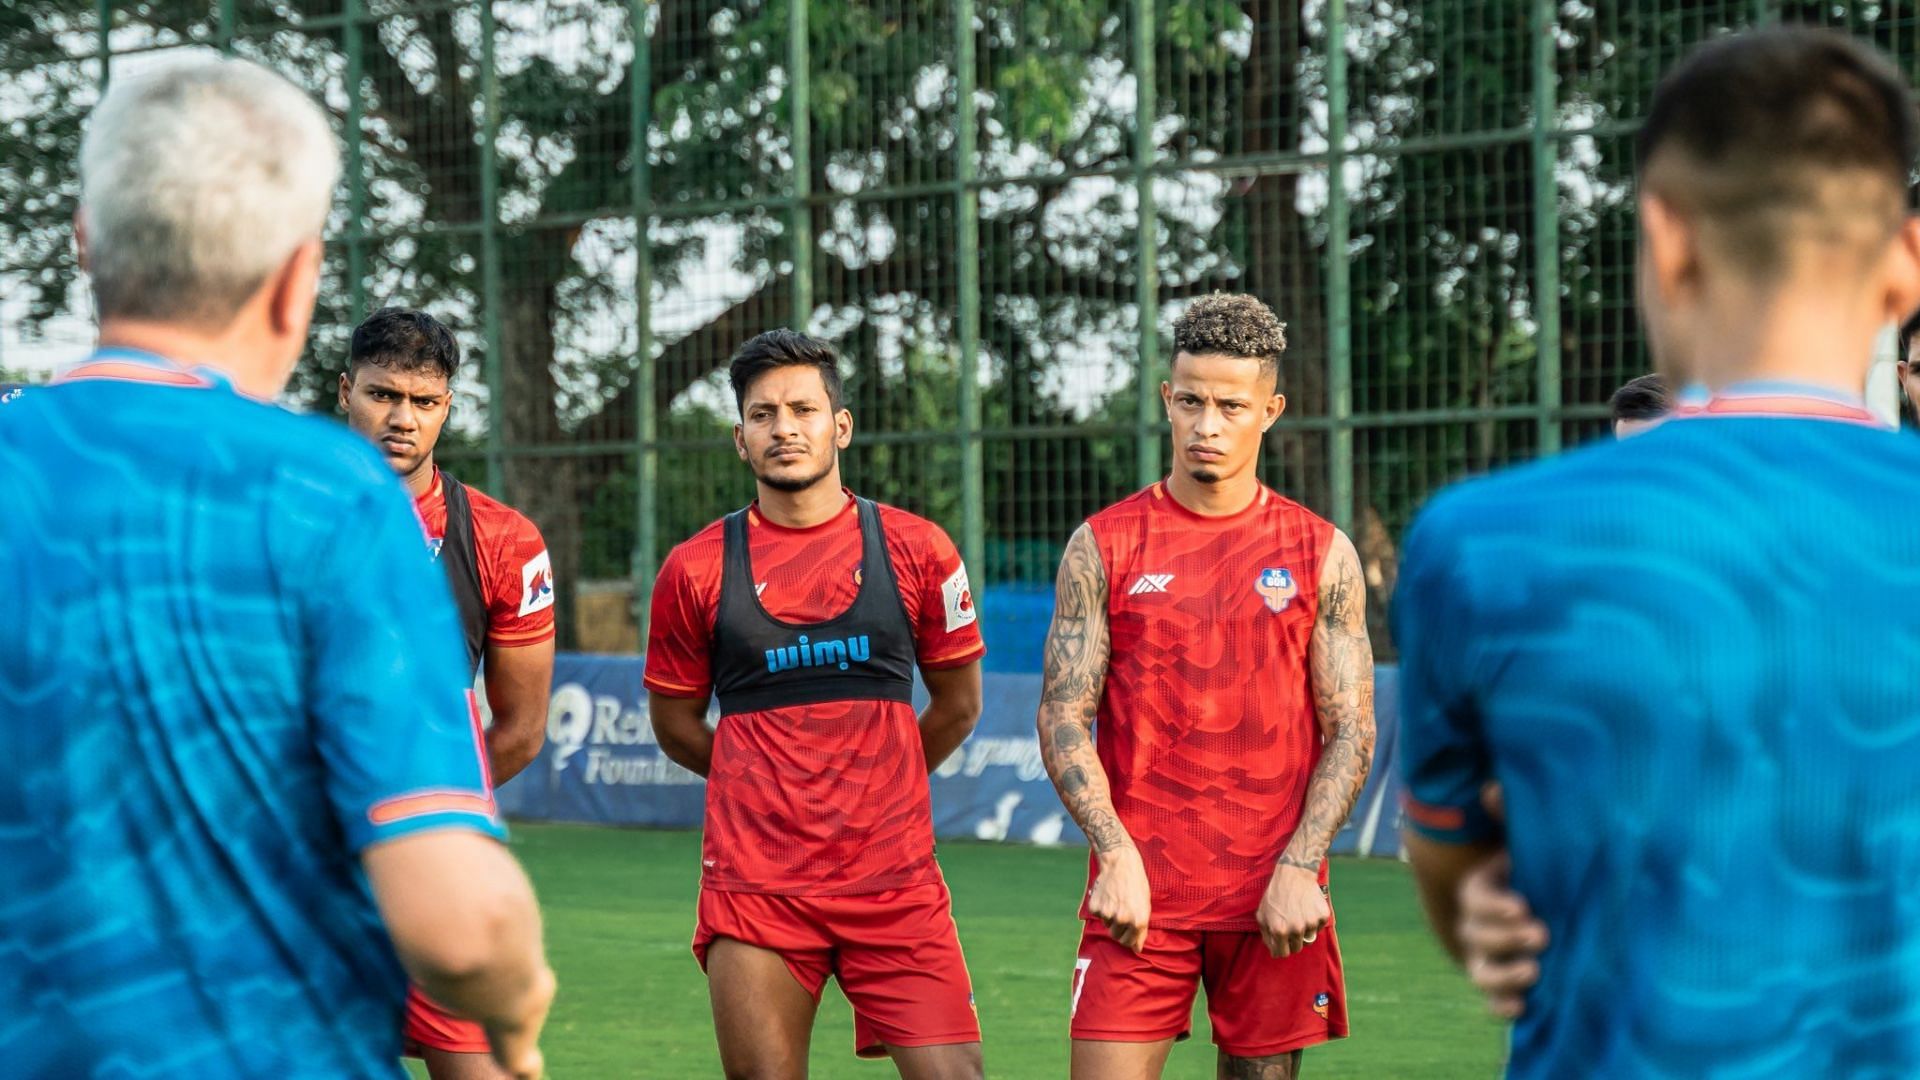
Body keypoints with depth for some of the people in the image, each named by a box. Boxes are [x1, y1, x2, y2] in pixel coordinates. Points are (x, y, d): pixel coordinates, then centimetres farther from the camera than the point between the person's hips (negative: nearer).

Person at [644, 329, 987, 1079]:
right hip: (755, 889, 0)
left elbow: (958, 703, 15)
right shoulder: (697, 569, 3)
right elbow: (676, 723, 15)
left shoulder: (916, 551, 3)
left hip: (896, 880, 0)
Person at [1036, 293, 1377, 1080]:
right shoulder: (1103, 546, 4)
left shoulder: (1322, 552, 5)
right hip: (1140, 888, -1)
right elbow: (1062, 719, 1)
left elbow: (1351, 732, 3)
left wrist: (1298, 869, -10)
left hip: (1275, 897, 1)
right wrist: (1115, 854, -13)